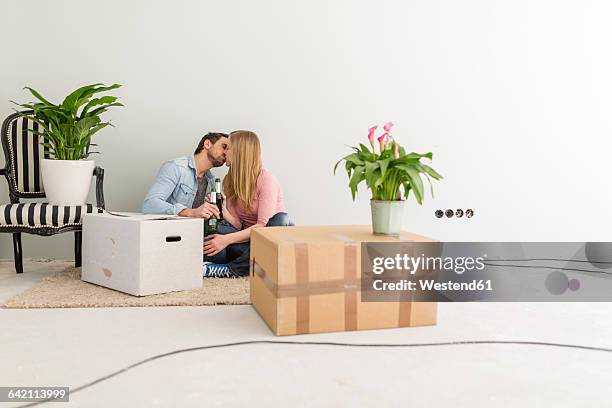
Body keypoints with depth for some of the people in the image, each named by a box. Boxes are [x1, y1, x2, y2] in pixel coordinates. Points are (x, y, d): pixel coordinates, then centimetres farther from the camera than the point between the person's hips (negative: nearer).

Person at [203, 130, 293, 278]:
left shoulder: (266, 179, -13)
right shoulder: (229, 180, 6)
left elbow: (263, 225, -22)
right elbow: (237, 224, 0)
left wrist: (227, 240, -28)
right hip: (247, 239, 4)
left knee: (282, 219, -35)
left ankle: (231, 269, -32)